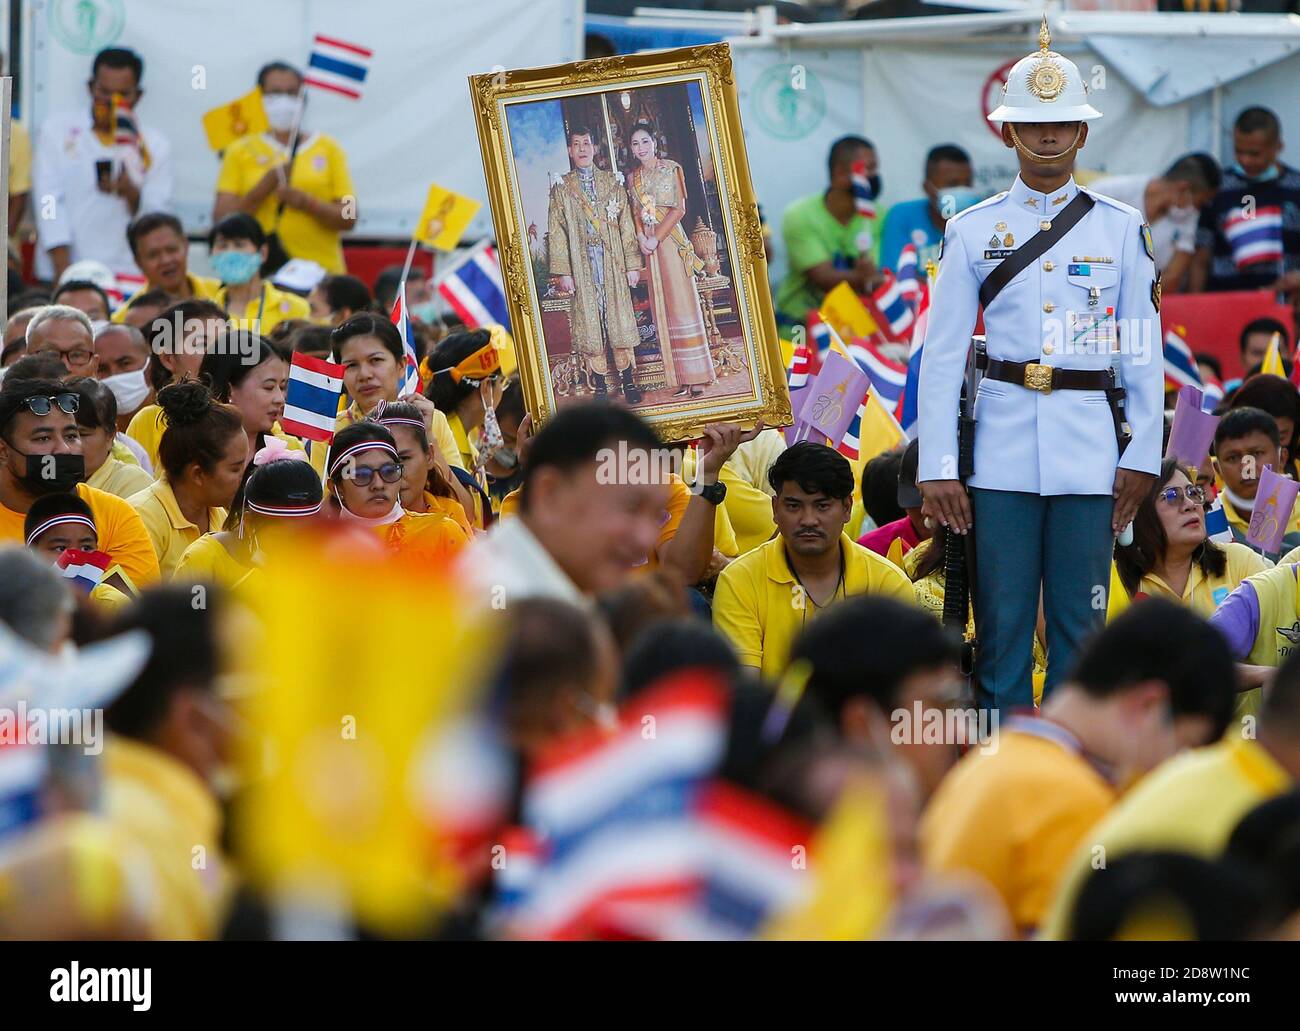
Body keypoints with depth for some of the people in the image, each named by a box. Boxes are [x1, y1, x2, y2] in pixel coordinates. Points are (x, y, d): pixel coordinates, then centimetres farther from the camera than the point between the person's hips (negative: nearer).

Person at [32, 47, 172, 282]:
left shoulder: (154, 146, 10)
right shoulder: (56, 131, 8)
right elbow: (49, 204, 1)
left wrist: (132, 195, -15)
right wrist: (63, 271, -8)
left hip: (126, 275, 1)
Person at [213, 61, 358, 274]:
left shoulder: (328, 149, 10)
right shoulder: (240, 151, 10)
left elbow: (348, 219, 5)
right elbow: (221, 219, 1)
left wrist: (306, 203, -12)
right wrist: (265, 186, -10)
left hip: (320, 267, 0)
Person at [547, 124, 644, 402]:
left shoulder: (611, 183, 10)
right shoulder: (561, 189, 5)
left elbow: (626, 225, 8)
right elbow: (557, 233, 2)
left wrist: (632, 264, 2)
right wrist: (562, 272, -6)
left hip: (613, 263, 1)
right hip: (581, 266, -1)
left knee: (620, 319, 0)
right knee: (589, 323, -1)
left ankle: (628, 382, 7)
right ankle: (600, 386, 4)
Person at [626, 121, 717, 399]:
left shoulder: (671, 169, -1)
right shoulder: (633, 177, 13)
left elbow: (679, 209, -7)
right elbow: (635, 212, 13)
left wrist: (657, 238, -14)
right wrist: (641, 236, -7)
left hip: (670, 239, -5)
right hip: (648, 244, 5)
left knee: (681, 301, -7)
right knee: (663, 308, 2)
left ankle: (696, 377, -7)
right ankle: (679, 378, 3)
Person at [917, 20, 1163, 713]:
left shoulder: (1121, 230, 7)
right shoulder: (972, 232, 6)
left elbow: (1143, 353, 8)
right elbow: (941, 356, 4)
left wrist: (1142, 458, 2)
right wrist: (937, 468, -3)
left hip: (1088, 444, 0)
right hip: (1001, 447, 0)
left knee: (1079, 627, 1)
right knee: (1001, 627, 0)